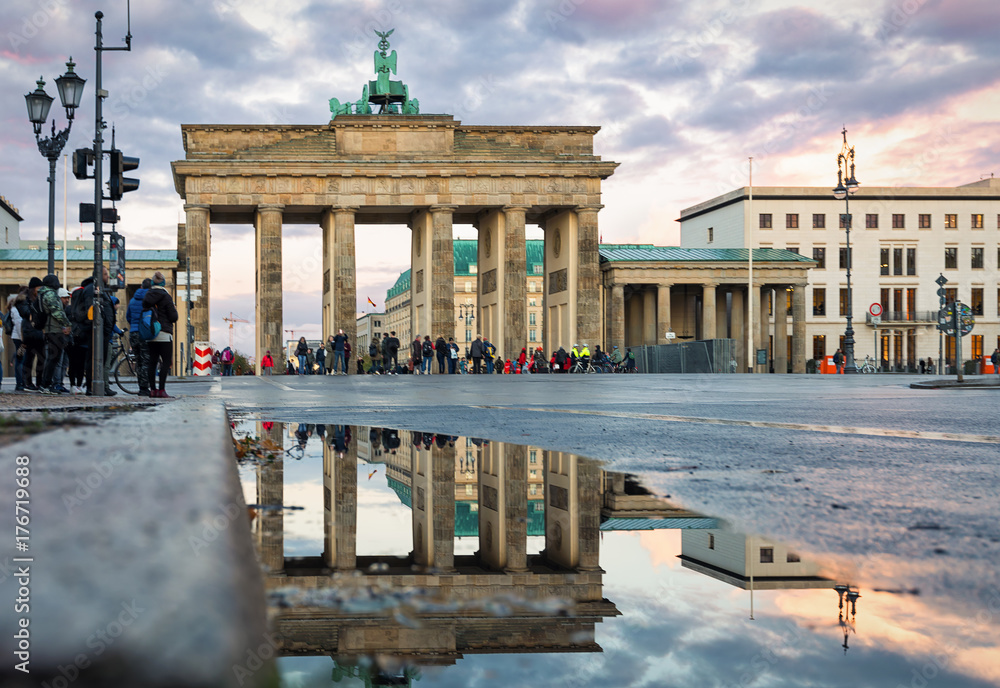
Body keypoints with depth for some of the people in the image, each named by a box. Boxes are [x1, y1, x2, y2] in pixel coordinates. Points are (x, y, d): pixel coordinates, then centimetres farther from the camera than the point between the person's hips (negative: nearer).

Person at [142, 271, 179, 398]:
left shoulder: (147, 296, 8)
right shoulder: (166, 297, -9)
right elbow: (173, 317, -9)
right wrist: (175, 310, 10)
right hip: (164, 334, -6)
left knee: (153, 361, 10)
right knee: (166, 362, -4)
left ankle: (153, 389, 10)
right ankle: (161, 390, -11)